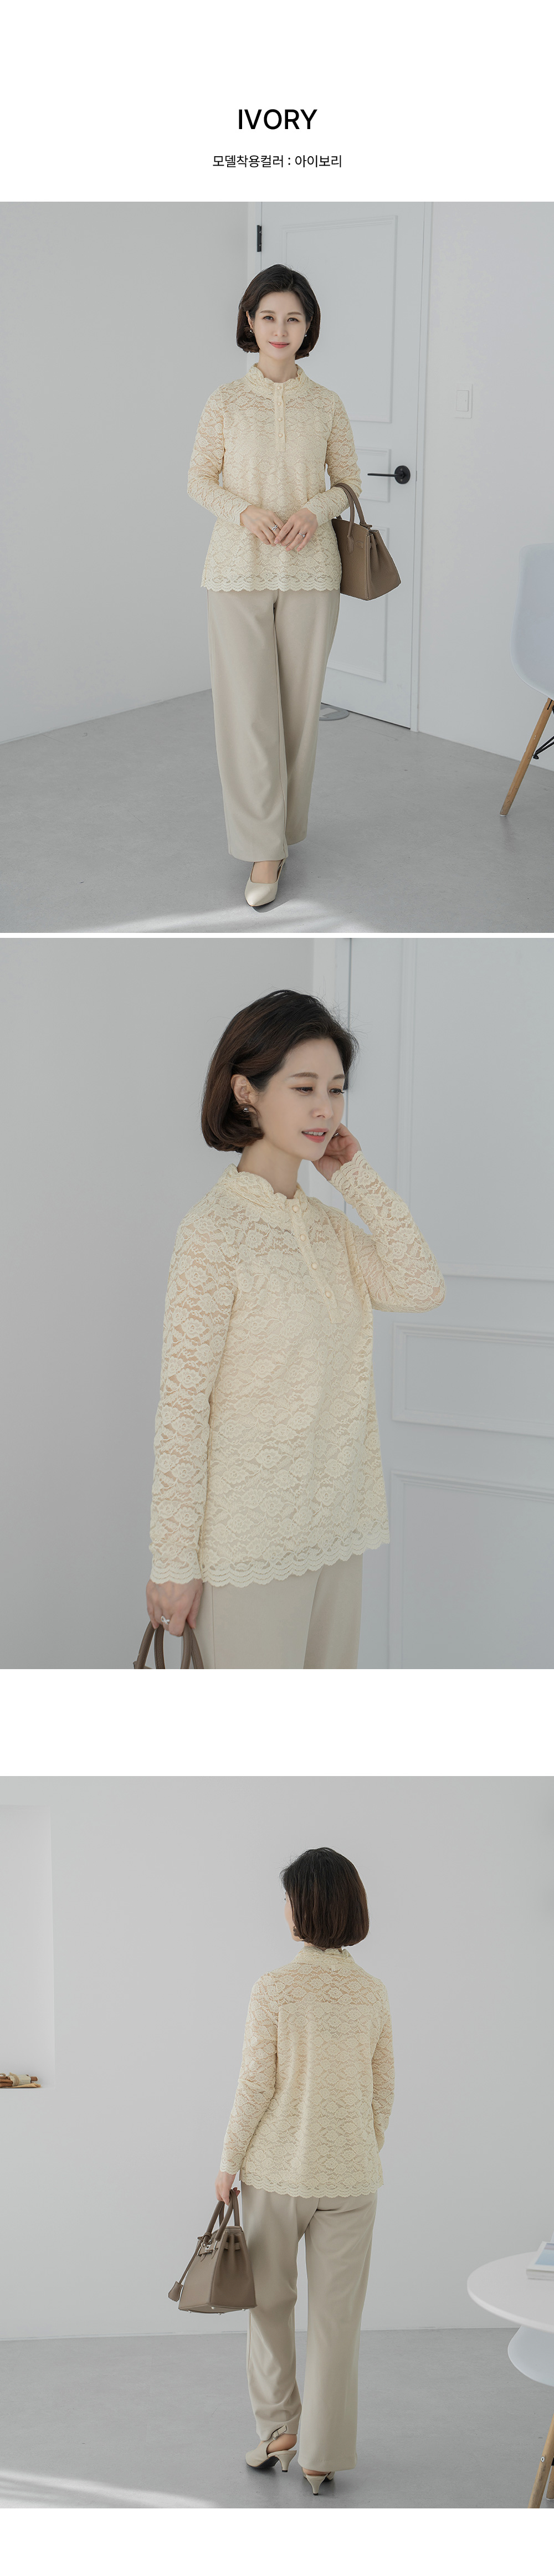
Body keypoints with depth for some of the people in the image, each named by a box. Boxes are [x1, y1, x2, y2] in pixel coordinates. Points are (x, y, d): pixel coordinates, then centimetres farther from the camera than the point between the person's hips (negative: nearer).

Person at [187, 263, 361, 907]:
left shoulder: (327, 406, 3)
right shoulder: (225, 401, 0)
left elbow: (349, 483, 9)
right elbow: (199, 480, 4)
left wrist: (317, 510, -12)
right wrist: (243, 510, -15)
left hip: (309, 571, 2)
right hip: (239, 570, -1)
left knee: (299, 704, 6)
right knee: (248, 707, -6)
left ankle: (279, 823, 22)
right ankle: (264, 849, -3)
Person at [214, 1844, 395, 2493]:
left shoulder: (275, 1989, -13)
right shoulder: (374, 1995, -1)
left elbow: (255, 2087, -11)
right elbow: (383, 2093, 5)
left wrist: (228, 2162, 1)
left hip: (278, 2170, -2)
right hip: (350, 2174, 2)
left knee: (269, 2299, 18)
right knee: (337, 2315, 8)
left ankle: (278, 2425, 19)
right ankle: (321, 2455, 12)